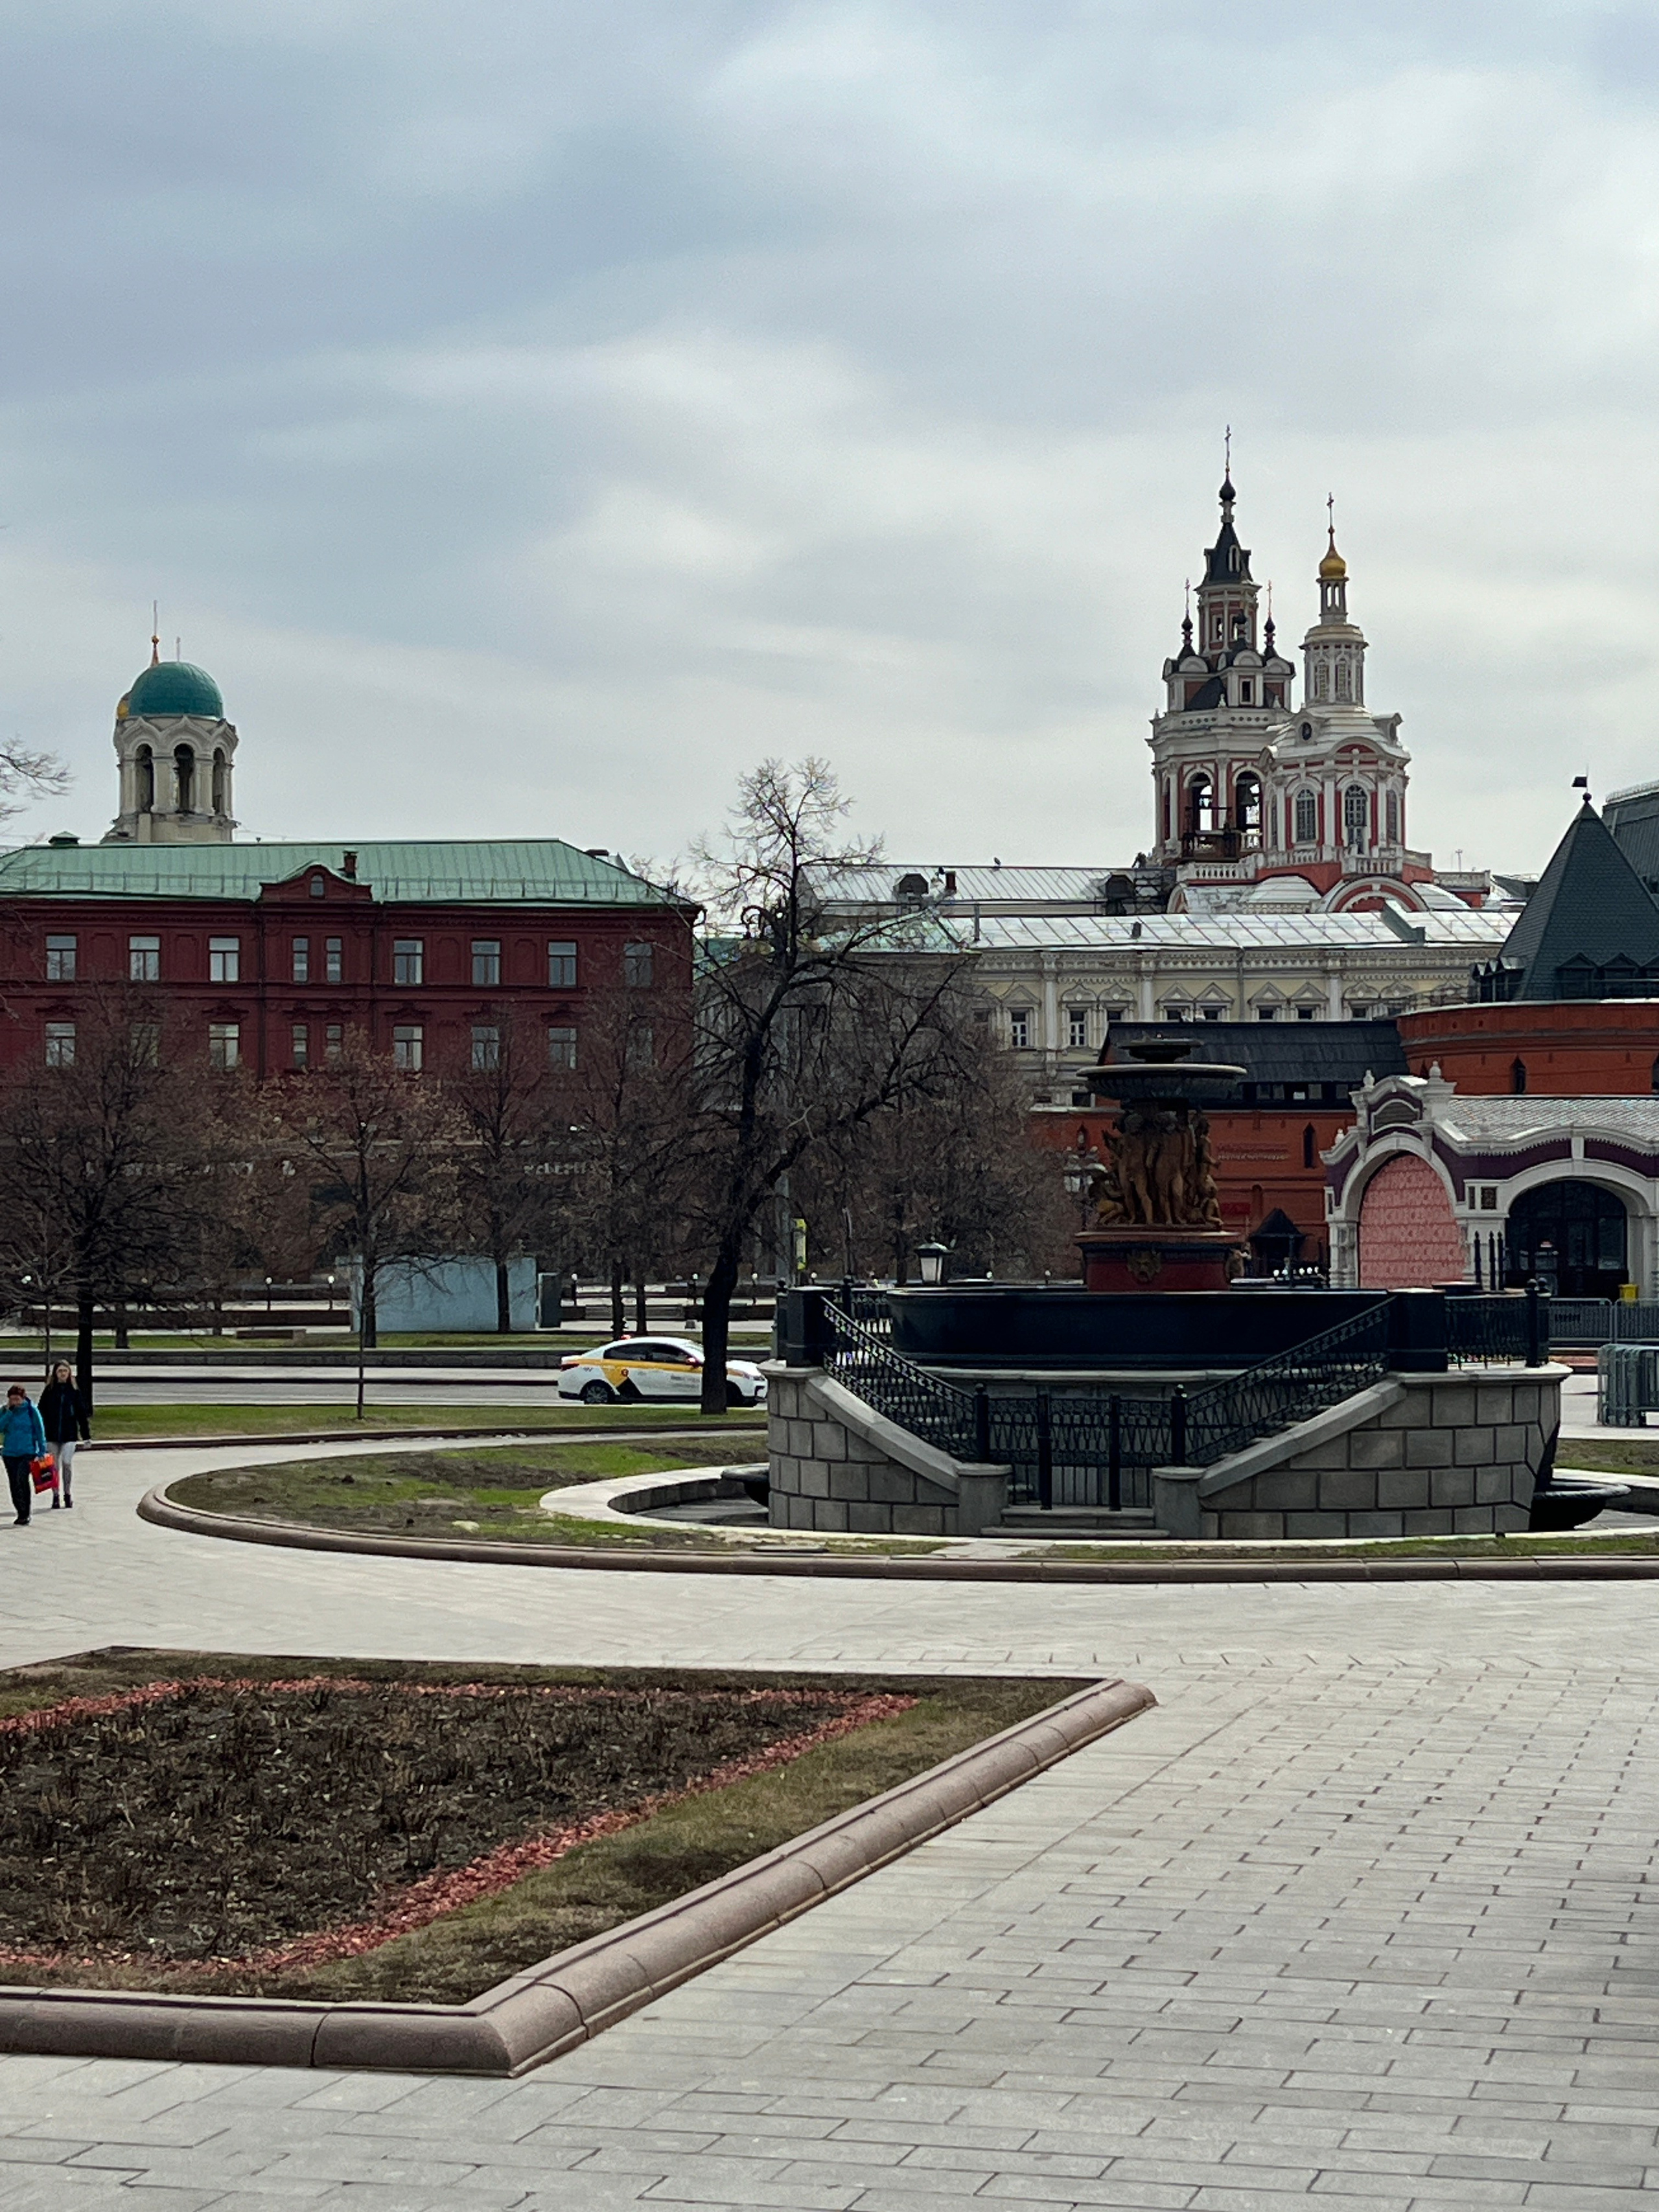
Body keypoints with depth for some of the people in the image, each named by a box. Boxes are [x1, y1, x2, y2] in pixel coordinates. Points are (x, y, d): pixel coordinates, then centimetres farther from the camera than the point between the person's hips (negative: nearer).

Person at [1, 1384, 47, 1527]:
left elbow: (40, 1431, 0)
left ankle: (25, 1514, -16)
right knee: (14, 1484, 7)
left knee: (22, 1479, -20)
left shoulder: (31, 1410, -4)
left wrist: (41, 1451, -1)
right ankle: (22, 1514, 20)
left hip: (27, 1452, -4)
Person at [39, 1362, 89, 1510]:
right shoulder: (49, 1391, 3)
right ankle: (56, 1496, 13)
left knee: (67, 1462, -11)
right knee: (55, 1466, 4)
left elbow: (82, 1414, 5)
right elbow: (41, 1413, 5)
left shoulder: (74, 1391, 2)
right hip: (52, 1435, 1)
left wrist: (86, 1435, 4)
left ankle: (68, 1493, 8)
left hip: (69, 1434, -1)